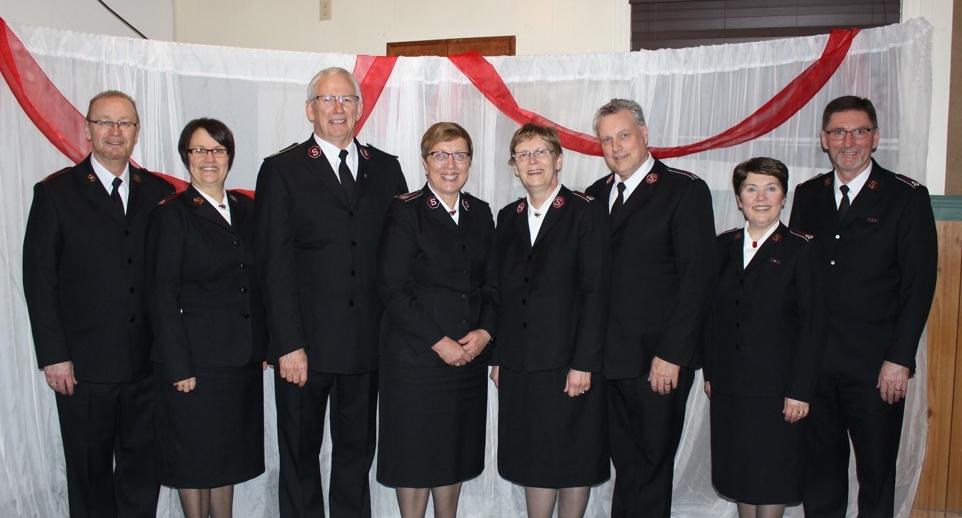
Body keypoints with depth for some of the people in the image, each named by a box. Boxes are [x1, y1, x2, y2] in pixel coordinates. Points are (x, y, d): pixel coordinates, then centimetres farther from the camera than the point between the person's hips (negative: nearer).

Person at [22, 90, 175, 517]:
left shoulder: (160, 193, 6)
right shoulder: (56, 193, -1)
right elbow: (39, 280, -2)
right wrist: (53, 356, -7)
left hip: (147, 364, 2)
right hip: (83, 368, -2)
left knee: (143, 469, 13)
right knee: (90, 475, 11)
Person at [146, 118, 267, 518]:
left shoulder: (246, 209, 9)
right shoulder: (172, 215, -7)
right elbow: (162, 296, -10)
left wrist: (263, 345, 5)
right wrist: (179, 366, -14)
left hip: (242, 357, 5)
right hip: (195, 358, -5)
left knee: (229, 453, 15)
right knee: (193, 456, 8)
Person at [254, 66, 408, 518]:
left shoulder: (386, 169, 9)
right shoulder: (282, 170, 0)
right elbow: (274, 264, -6)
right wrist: (288, 344, -12)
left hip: (368, 345, 3)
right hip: (304, 345, -2)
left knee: (357, 452, 14)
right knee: (299, 456, 11)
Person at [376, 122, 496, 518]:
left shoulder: (481, 213, 11)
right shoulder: (405, 211, -5)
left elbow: (491, 284, 12)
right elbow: (393, 289, -11)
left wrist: (485, 331, -5)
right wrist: (438, 341, -14)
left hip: (470, 355, 5)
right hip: (415, 355, -5)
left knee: (456, 452, 13)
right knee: (415, 454, 5)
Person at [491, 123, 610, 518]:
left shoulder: (586, 212, -4)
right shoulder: (508, 217, 12)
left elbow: (596, 292, -9)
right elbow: (503, 292, 11)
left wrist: (584, 364, -14)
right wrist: (498, 356, 6)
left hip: (571, 365, -4)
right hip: (519, 366, 4)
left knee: (575, 461, 7)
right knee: (533, 460, 12)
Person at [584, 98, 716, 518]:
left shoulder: (685, 190, -5)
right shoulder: (596, 195, 12)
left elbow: (697, 277, -11)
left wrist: (671, 354, -15)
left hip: (658, 360, -5)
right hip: (608, 358, 5)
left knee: (652, 466, 7)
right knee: (625, 464, 13)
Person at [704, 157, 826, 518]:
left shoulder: (801, 250, -6)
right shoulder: (724, 246, 7)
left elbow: (813, 326, -9)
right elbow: (712, 315, 9)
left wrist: (800, 390, -12)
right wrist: (709, 372, 5)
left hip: (777, 384, -4)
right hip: (728, 384, 4)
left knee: (774, 476, 7)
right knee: (738, 472, 13)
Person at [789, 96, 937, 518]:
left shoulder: (907, 197, -1)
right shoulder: (808, 195, 10)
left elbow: (919, 283, -5)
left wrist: (900, 359, -11)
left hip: (876, 367, -3)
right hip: (814, 362, 3)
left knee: (877, 471, 8)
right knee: (820, 467, 13)